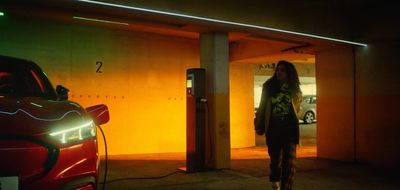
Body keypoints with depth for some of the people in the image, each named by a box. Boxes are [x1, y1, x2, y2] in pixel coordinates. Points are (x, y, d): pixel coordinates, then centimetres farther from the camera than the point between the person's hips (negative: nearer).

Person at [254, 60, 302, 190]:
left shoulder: (294, 89, 4)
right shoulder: (269, 87, 2)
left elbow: (296, 108, 13)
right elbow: (262, 108, 5)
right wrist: (259, 125, 4)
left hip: (290, 128, 0)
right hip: (273, 129, 0)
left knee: (289, 161, -4)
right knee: (275, 159, 11)